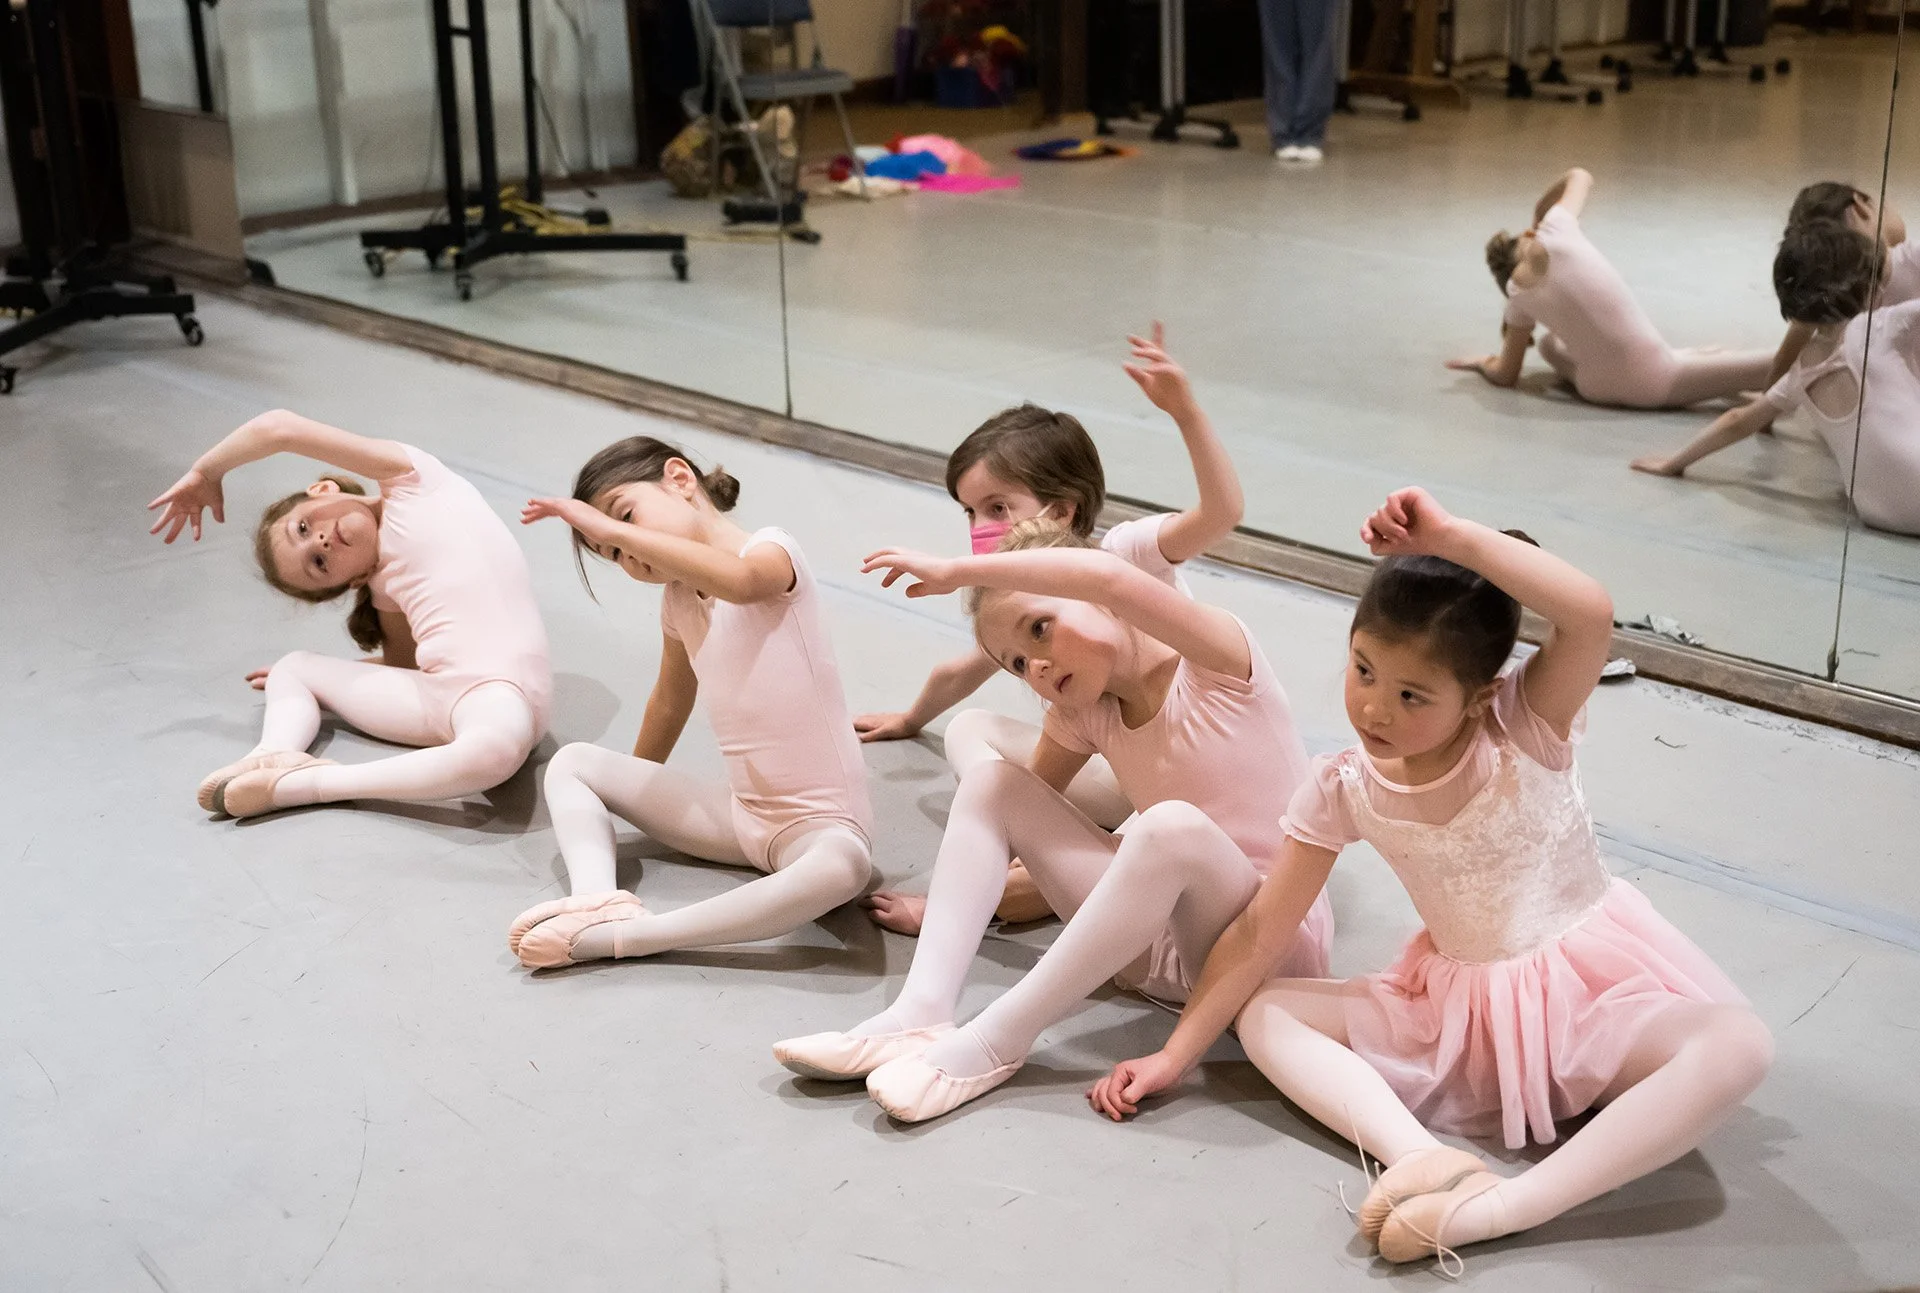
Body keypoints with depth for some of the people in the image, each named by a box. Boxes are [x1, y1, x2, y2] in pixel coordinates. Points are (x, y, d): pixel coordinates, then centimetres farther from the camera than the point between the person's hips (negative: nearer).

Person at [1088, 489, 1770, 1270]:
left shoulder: (1526, 725, -18)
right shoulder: (1343, 791, -10)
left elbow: (1592, 615, -39)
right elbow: (1260, 934, -4)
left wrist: (1450, 536, -43)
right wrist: (1173, 1055, -5)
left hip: (1590, 983, -3)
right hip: (1456, 1010, 3)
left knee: (1738, 1045, -33)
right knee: (1264, 1015, -11)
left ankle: (1499, 1210, -43)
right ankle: (1428, 1159, -36)